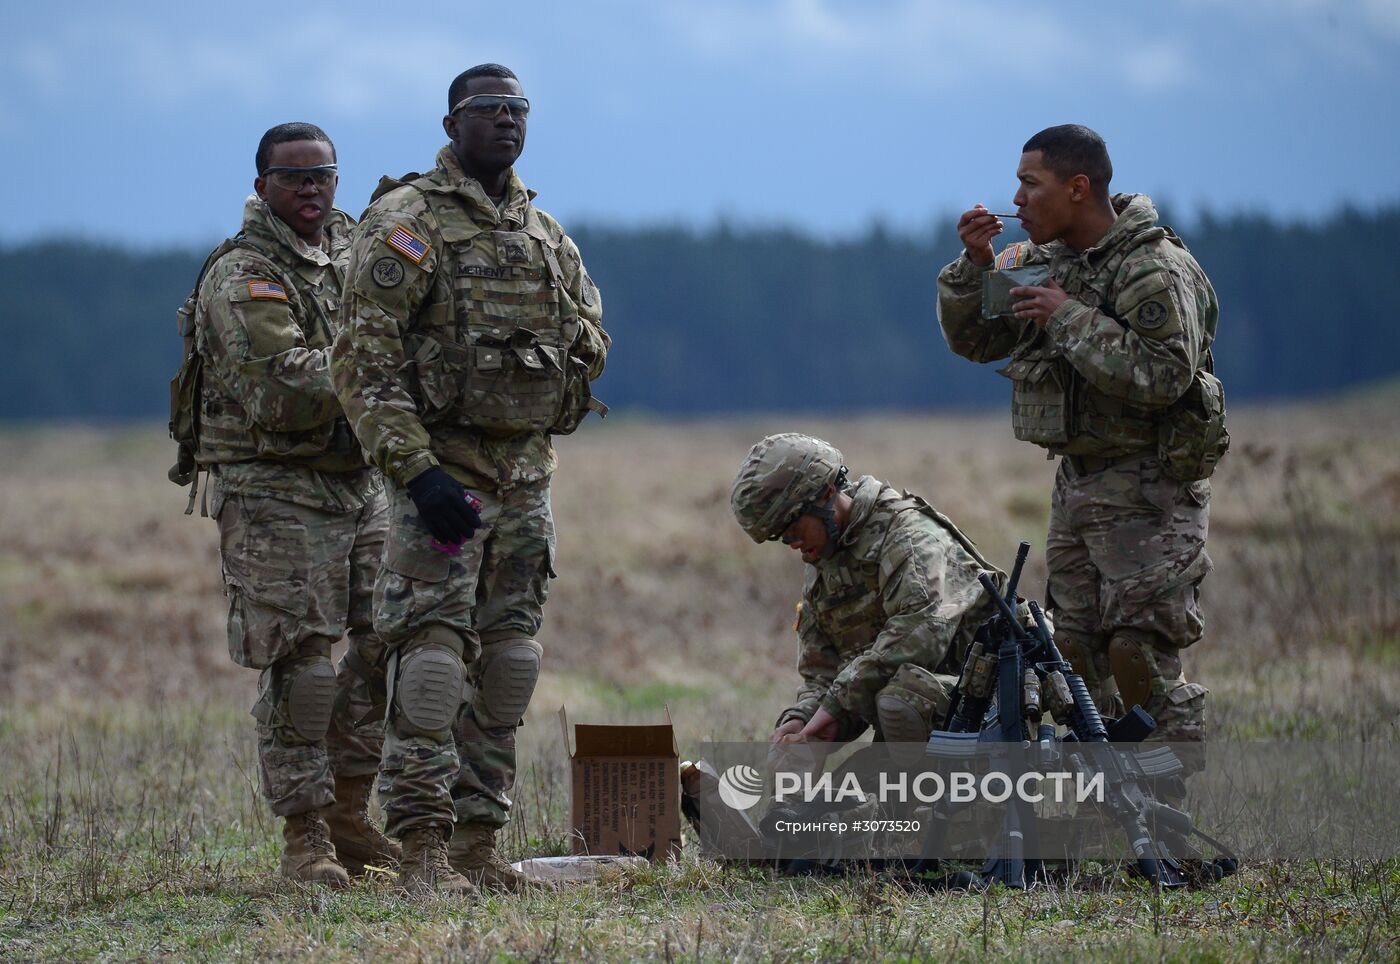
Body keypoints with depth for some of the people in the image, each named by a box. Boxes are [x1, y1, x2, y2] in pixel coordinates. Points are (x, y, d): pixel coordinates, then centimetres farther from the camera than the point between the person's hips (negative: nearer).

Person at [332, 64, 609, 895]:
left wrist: (578, 345, 1)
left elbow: (590, 341, 25)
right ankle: (425, 849, -12)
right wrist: (418, 471, -20)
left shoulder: (547, 236, 15)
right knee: (433, 651, -12)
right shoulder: (406, 223, -7)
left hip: (526, 476, 7)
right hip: (443, 473, -7)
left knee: (508, 662, 7)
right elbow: (366, 364, -13)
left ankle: (480, 841, 13)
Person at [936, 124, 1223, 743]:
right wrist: (975, 265, -3)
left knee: (1138, 656, -15)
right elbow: (974, 340, 15)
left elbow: (1163, 375, -28)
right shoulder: (1045, 260, 9)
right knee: (1077, 654, 9)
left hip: (1146, 489, -8)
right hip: (1077, 482, 9)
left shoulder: (1154, 269, -17)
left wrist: (1070, 318, -24)